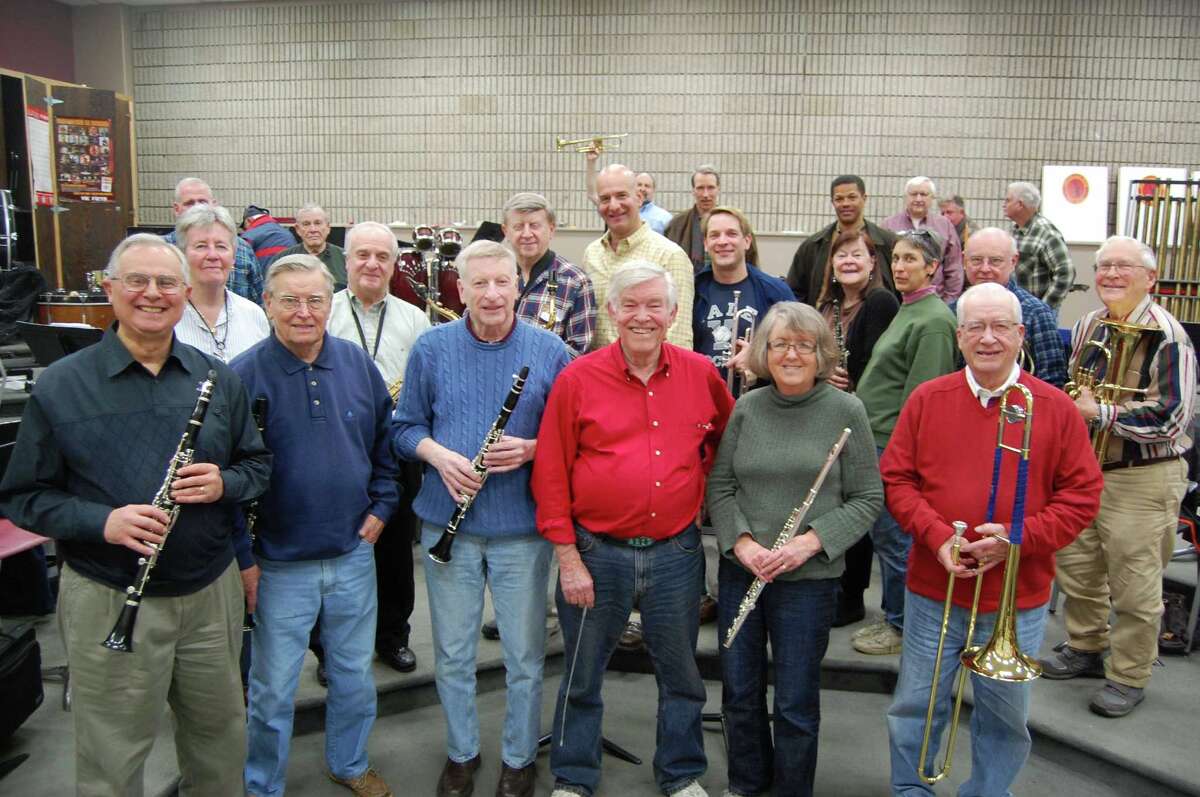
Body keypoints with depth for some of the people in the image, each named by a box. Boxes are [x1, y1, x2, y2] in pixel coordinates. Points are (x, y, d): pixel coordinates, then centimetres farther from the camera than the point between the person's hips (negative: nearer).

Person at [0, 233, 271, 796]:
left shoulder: (218, 379, 3)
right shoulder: (59, 386, -5)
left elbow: (258, 464, 9)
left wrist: (223, 483, -14)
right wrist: (102, 522, -22)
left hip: (213, 592, 3)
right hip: (108, 601, -3)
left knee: (221, 739, 19)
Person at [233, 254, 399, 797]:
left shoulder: (358, 364, 0)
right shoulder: (244, 375, -12)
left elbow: (385, 441, 12)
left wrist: (381, 506, 4)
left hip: (354, 553, 4)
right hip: (280, 566, -4)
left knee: (355, 673, 20)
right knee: (273, 690, 10)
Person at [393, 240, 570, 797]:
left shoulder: (549, 350, -3)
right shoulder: (431, 349, 1)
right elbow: (407, 427, 6)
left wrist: (532, 449, -18)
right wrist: (438, 455, -14)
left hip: (522, 526, -1)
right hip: (447, 524, 1)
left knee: (524, 656, 11)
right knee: (453, 653, 15)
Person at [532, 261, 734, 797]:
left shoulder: (701, 374, -1)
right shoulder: (577, 380, -8)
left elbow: (725, 438, 17)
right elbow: (550, 474, -6)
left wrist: (700, 489, 4)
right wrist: (568, 557, -8)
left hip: (676, 552, 2)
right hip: (597, 552, -2)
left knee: (681, 672, 18)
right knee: (583, 674, 14)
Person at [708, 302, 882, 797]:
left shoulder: (846, 410, -6)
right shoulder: (747, 407, 1)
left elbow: (867, 498, -5)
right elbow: (719, 485, 4)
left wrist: (811, 541, -16)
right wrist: (741, 542, -11)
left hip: (810, 577, -3)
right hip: (740, 571, 3)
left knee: (796, 701, 9)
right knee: (738, 690, 16)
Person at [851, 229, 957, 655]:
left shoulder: (933, 321, -16)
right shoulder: (907, 311, 14)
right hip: (881, 439, 10)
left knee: (894, 536, 1)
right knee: (885, 534, 17)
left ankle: (901, 625, 16)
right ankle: (893, 616, 30)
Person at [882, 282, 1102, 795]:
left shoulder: (1055, 408, -4)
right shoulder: (926, 400, -2)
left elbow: (1082, 496, -4)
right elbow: (896, 479, -1)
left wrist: (1017, 539, -17)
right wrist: (937, 537, -15)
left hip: (1018, 598, 0)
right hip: (932, 590, 1)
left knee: (1005, 718, 15)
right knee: (914, 707, 14)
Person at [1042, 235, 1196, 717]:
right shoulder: (1088, 327, 7)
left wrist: (1098, 412, -22)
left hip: (1142, 479, -7)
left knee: (1134, 586, 3)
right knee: (1076, 567, 18)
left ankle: (1129, 677, 20)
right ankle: (1086, 648, 38)